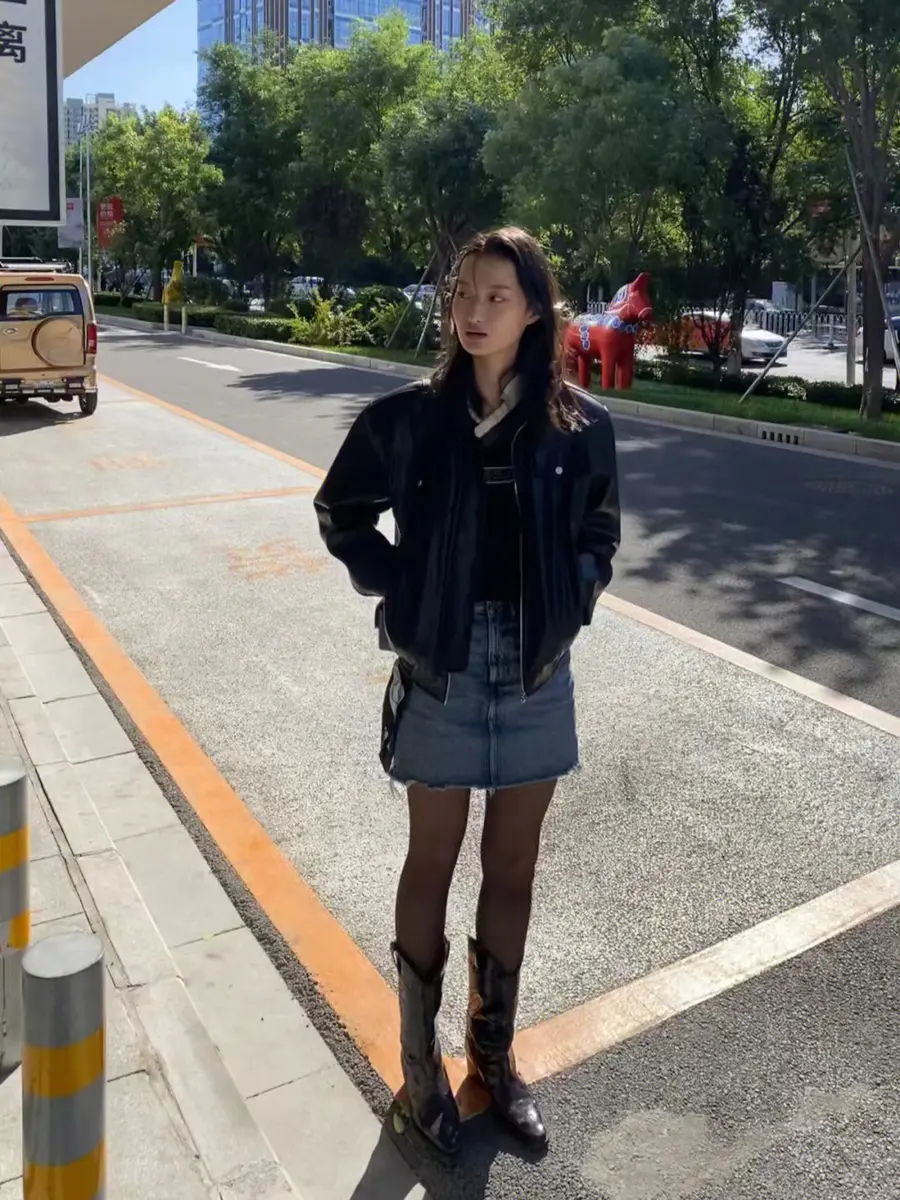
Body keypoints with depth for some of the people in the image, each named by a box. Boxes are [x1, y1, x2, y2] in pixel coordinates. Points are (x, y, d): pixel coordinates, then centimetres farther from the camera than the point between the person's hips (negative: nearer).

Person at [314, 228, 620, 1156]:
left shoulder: (578, 425, -4)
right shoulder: (408, 417, -7)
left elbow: (597, 533, 11)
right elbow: (342, 512, 5)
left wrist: (570, 603, -4)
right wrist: (399, 592, -5)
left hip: (537, 671, 2)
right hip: (440, 668, -1)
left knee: (511, 868, 15)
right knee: (433, 864, 12)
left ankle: (493, 1052, 36)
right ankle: (421, 1062, 31)